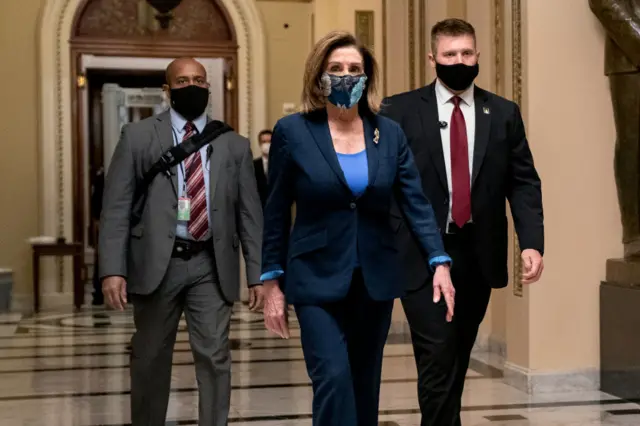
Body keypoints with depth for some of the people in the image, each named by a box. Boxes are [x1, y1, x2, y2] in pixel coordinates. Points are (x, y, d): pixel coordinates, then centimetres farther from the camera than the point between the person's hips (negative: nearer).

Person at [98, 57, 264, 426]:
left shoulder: (235, 145, 8)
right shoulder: (138, 136, 3)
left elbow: (250, 214, 7)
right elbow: (117, 207, -2)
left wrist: (259, 274, 1)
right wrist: (113, 269, -12)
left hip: (211, 266, 1)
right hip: (157, 263, 0)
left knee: (215, 358, -1)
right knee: (151, 359, 11)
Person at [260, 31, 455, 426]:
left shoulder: (390, 133, 2)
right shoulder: (293, 131, -4)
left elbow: (417, 202, -2)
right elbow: (276, 214, 0)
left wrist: (439, 262, -14)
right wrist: (272, 282, -2)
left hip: (375, 279, 3)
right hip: (317, 279, -3)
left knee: (365, 385, 12)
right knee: (334, 379, -15)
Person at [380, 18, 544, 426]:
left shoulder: (504, 113, 7)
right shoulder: (399, 110, -1)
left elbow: (524, 183, 5)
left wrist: (532, 242, -8)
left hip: (478, 254, 3)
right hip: (422, 254, -3)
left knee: (458, 359, 14)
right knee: (438, 358, -8)